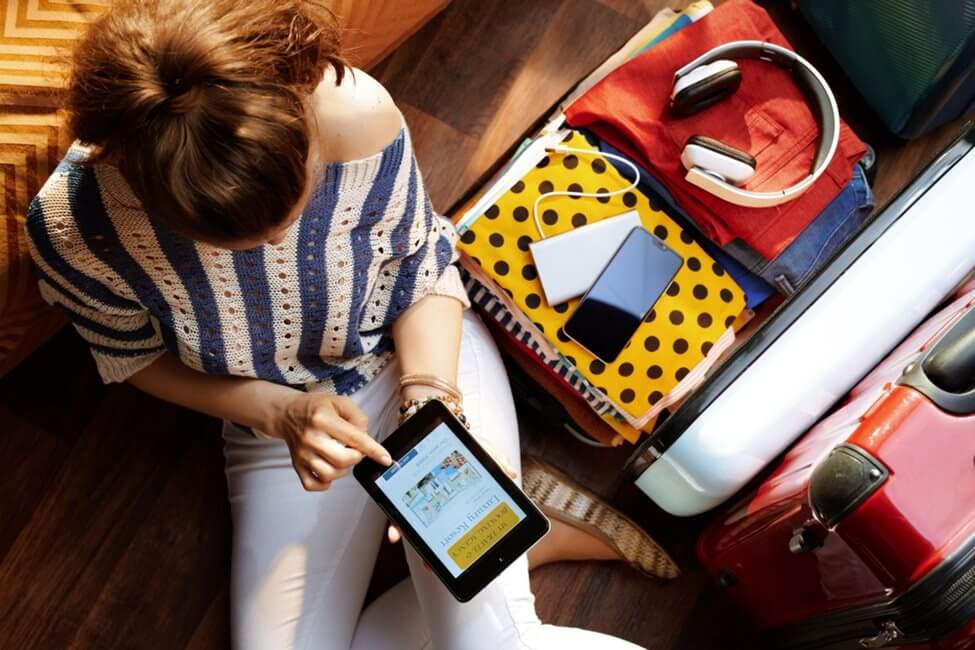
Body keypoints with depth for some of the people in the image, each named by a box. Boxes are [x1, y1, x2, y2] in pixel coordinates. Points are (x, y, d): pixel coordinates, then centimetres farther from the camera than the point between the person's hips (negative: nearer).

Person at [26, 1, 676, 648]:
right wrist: (281, 414, -19)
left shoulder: (359, 116, -30)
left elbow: (423, 264, -9)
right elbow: (139, 356, -5)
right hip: (278, 414, 3)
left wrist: (429, 400, -24)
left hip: (425, 354, -2)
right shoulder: (71, 224, -27)